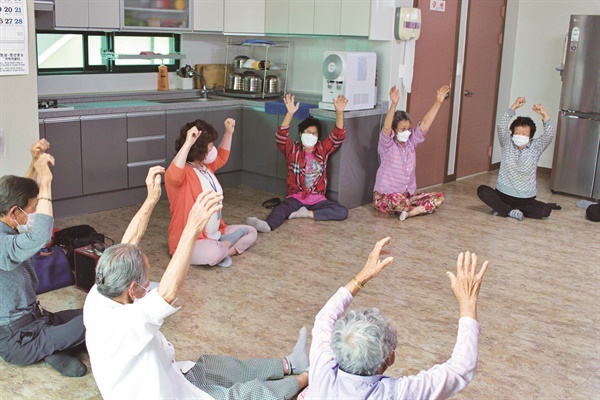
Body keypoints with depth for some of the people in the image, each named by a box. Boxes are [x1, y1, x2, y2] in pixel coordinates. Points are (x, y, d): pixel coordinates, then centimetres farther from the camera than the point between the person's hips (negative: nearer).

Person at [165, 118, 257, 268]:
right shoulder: (183, 172, -20)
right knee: (213, 253, -40)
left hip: (215, 234, 10)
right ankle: (225, 245, -5)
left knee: (251, 232, 12)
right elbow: (173, 176, -46)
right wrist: (188, 143, -48)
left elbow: (221, 158, 32)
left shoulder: (206, 167, 9)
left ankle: (222, 250, -7)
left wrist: (229, 133, 23)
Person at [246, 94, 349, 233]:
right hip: (295, 198, -2)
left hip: (318, 199, 2)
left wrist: (339, 112, -17)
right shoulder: (293, 150, 4)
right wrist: (290, 113, -28)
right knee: (281, 208, -35)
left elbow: (338, 136, -1)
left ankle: (305, 214, -25)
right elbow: (281, 137, -14)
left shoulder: (323, 150, 10)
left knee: (342, 212, -23)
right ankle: (267, 225, -63)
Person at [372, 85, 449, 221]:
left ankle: (408, 212, -19)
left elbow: (425, 123, -3)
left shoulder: (411, 141, 5)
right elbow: (386, 128, -31)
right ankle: (422, 209, -12)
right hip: (385, 198, -6)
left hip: (407, 195, 7)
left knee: (438, 197, -7)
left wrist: (438, 101, -13)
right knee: (398, 199, -41)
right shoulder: (387, 145, -11)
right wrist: (394, 104, -44)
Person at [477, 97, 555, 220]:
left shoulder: (535, 147, 1)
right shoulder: (507, 144, 1)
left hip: (526, 198, 1)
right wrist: (514, 107, -26)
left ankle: (502, 209, -12)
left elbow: (549, 134, -16)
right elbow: (502, 126, -16)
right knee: (482, 190, -26)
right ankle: (511, 211, -22)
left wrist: (544, 115, -30)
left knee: (546, 210, -23)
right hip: (503, 194, -1)